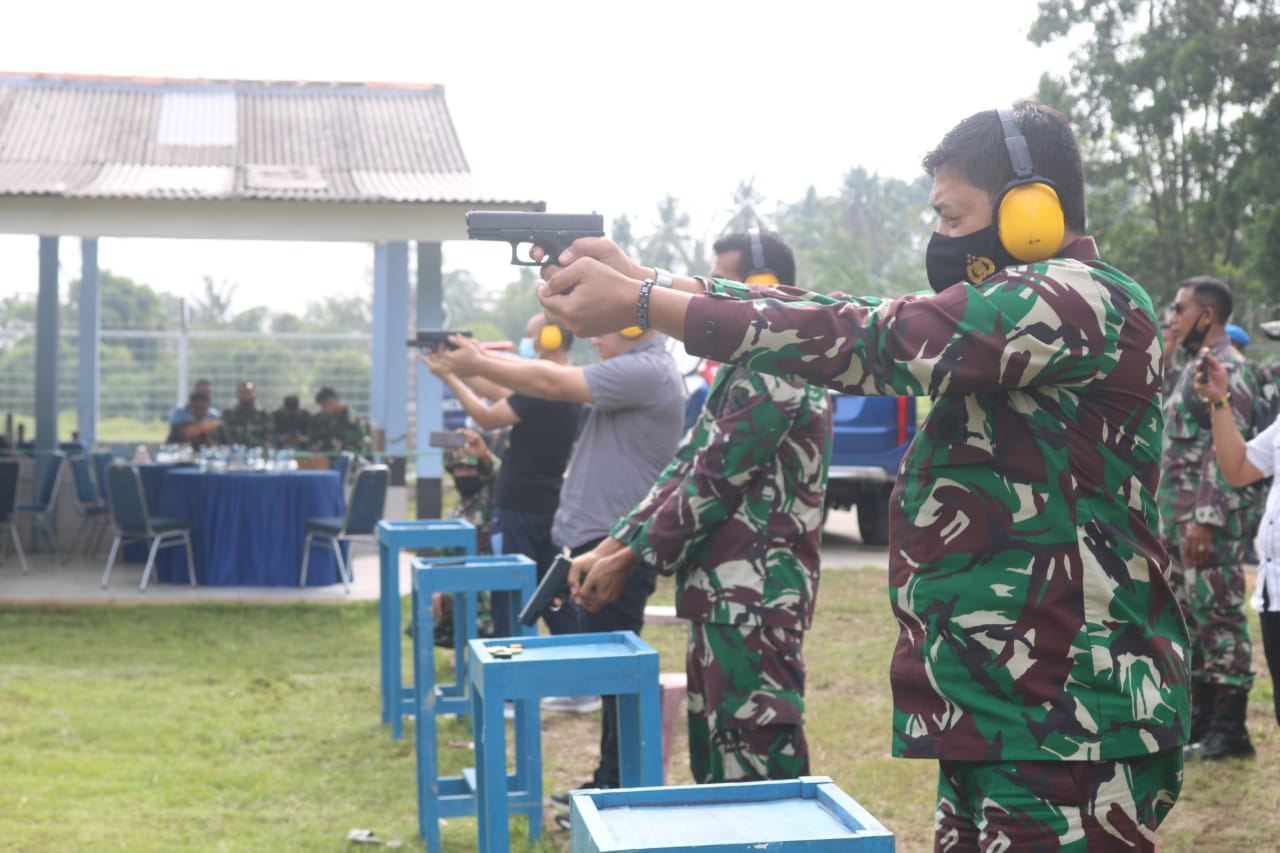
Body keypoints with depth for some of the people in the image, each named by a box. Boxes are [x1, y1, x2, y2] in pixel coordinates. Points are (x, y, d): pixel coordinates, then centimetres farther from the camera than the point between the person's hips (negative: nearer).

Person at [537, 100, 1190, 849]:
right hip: (1004, 711, 10)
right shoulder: (1019, 308, 17)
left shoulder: (1080, 299, -14)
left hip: (1068, 727, -9)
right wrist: (644, 278, 3)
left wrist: (640, 304, -18)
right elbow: (854, 316, 11)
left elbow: (871, 343, -20)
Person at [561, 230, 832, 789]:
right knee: (715, 758, 17)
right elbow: (683, 469, 16)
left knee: (757, 764, -7)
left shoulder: (776, 377, -15)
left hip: (756, 600, -10)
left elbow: (712, 486, -17)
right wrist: (609, 547, 8)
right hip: (723, 595, 10)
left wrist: (630, 557, -7)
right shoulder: (739, 371, 18)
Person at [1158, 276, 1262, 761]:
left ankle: (1230, 729, -3)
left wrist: (1206, 519, -24)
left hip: (1211, 519, -10)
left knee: (1219, 616, -7)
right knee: (1191, 616, 13)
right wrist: (1170, 518, 20)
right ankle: (1201, 716, 21)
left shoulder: (1227, 370, -13)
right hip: (1181, 515, 10)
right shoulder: (1194, 368, 18)